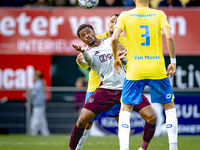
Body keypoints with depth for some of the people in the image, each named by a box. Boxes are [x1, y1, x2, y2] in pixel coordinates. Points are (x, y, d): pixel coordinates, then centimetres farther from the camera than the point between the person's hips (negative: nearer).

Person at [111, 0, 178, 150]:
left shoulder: (125, 16, 1)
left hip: (135, 70, 0)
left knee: (126, 108, 9)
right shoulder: (159, 14, 0)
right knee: (169, 105, 17)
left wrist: (115, 58, 5)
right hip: (157, 69, 0)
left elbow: (114, 39, -11)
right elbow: (169, 37, -12)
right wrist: (173, 61, -2)